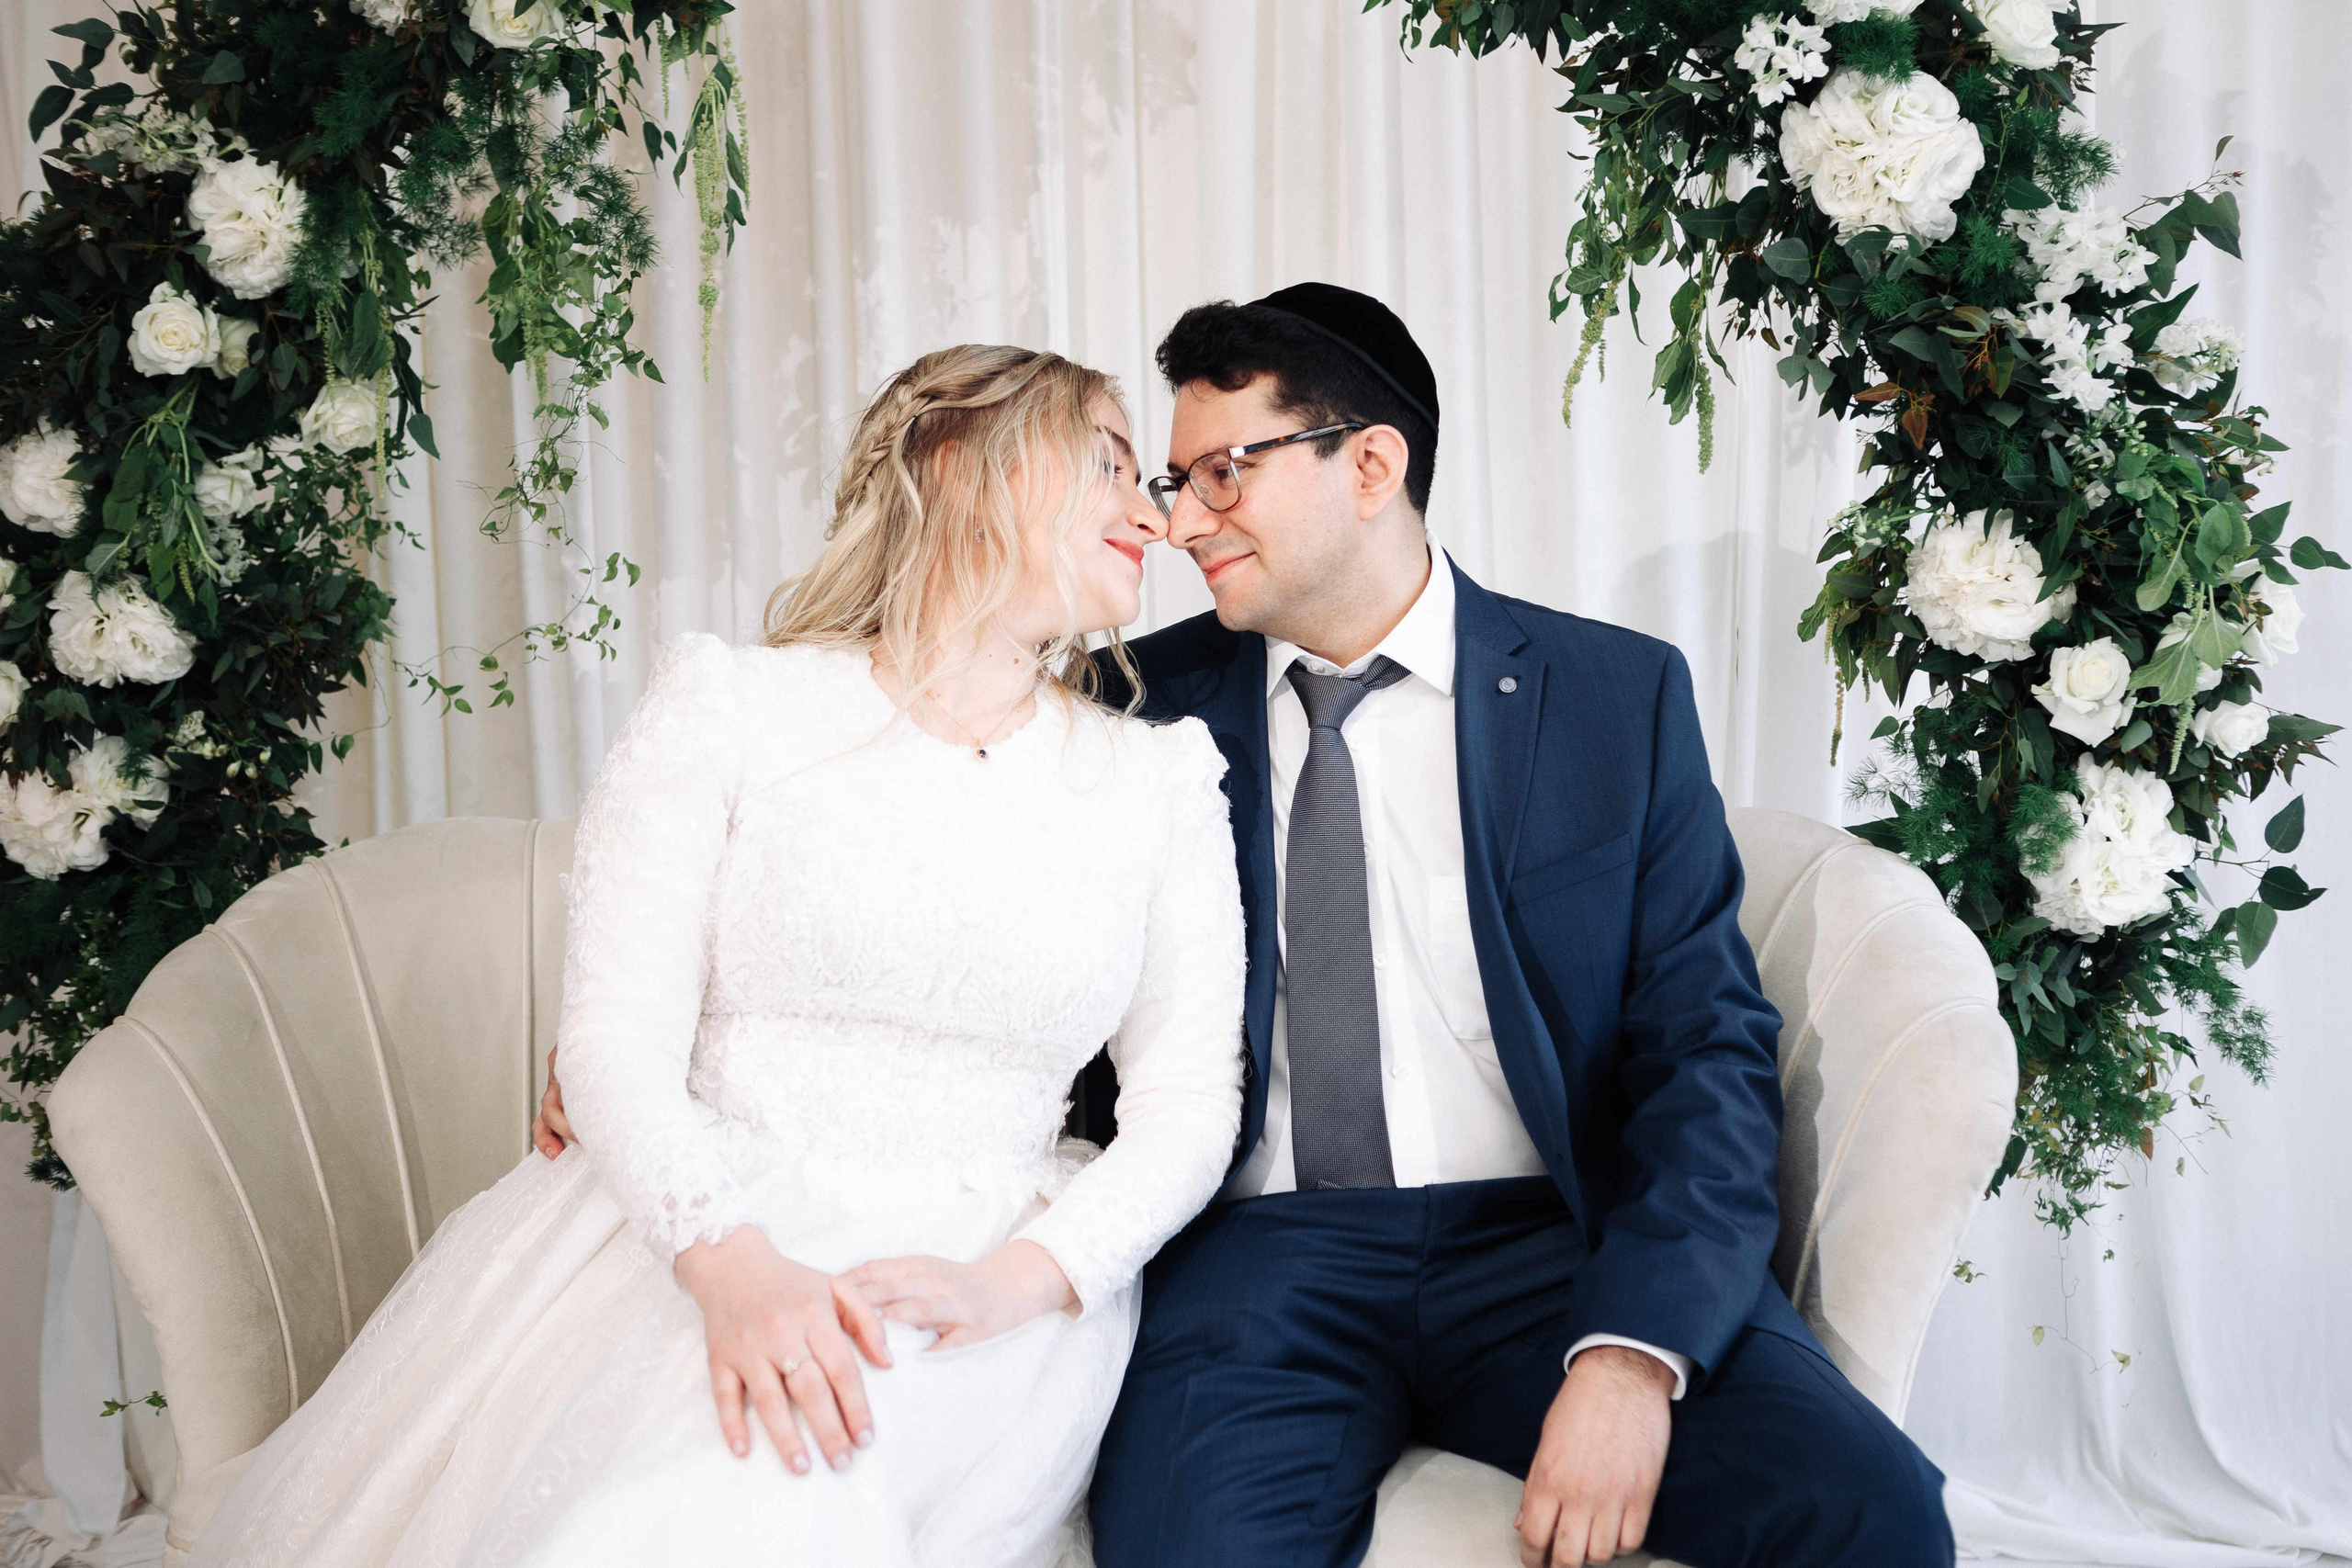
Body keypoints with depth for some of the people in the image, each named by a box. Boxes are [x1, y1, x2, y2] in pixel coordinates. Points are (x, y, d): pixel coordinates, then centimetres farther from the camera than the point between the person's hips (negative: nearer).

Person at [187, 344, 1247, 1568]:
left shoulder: (1161, 779, 11)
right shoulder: (727, 707, 4)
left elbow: (1190, 1099, 6)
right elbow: (617, 1031, -4)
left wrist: (1015, 1283, -13)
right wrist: (732, 1262, -22)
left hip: (978, 1284, 0)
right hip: (695, 1236, 0)